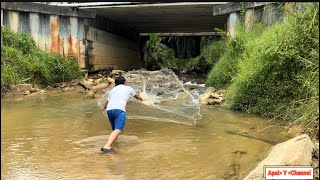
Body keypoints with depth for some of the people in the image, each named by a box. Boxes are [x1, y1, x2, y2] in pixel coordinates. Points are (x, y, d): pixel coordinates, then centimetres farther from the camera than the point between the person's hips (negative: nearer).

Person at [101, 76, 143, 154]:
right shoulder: (128, 88, 23)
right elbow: (136, 96, 43)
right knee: (118, 130, -18)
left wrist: (104, 107, 66)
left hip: (109, 110, 6)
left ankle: (109, 146, 21)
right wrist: (140, 98, 66)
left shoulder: (112, 90, 30)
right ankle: (107, 147, -34)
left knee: (115, 129, 22)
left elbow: (107, 101, 43)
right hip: (119, 110, -6)